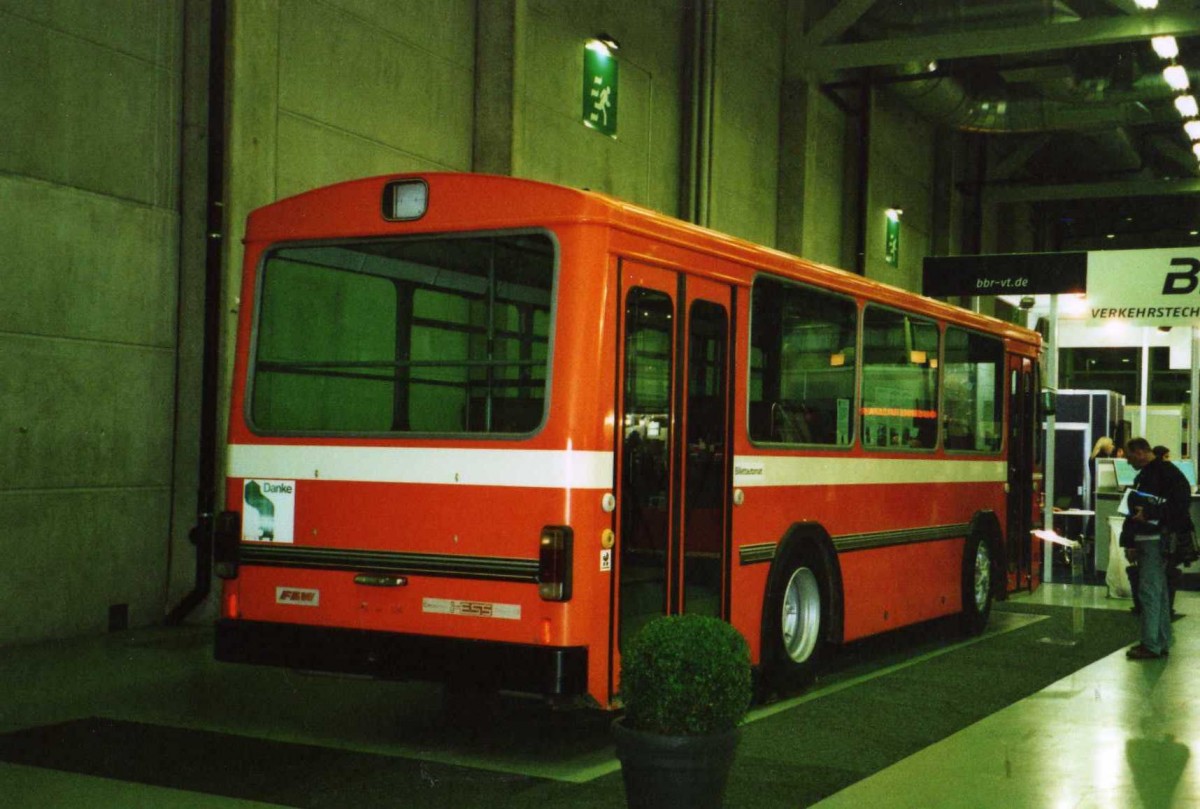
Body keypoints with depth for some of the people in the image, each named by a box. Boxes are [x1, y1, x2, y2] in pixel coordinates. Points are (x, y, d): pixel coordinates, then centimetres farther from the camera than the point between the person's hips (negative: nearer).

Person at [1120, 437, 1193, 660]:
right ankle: (1161, 643, 20)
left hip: (1157, 540, -10)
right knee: (1158, 591, 13)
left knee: (1149, 591, -10)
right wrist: (1130, 543, 15)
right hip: (1144, 540, 10)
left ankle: (1151, 646, -8)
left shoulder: (1166, 472, -12)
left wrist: (1150, 514, -23)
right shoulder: (1144, 476, 18)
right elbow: (1133, 512, 19)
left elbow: (1180, 502, -20)